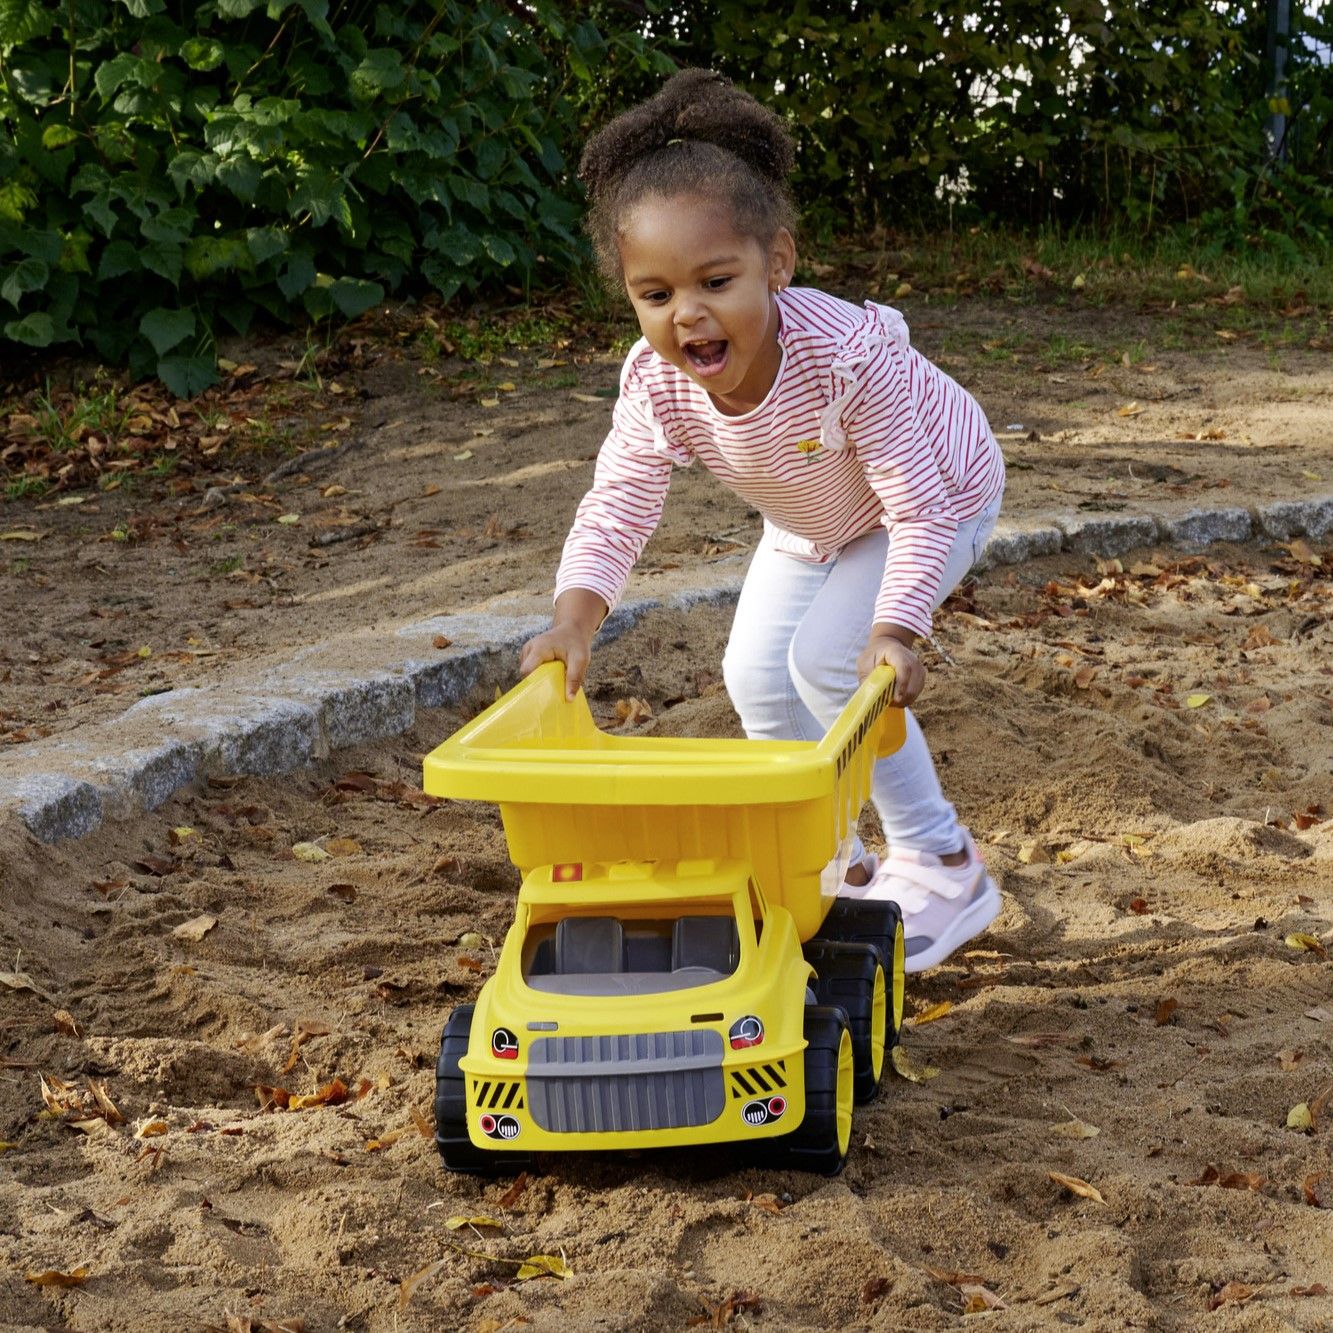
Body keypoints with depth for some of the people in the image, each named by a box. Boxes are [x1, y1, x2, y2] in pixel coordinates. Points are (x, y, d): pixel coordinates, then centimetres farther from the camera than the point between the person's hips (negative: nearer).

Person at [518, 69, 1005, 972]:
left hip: (936, 493, -6)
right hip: (813, 519, 7)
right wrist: (574, 621, -47)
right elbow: (617, 507, -30)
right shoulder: (657, 385, -29)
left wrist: (892, 634, -51)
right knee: (757, 677, 3)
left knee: (828, 658, -20)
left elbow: (921, 509, -39)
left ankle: (942, 868, -5)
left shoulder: (845, 355, -43)